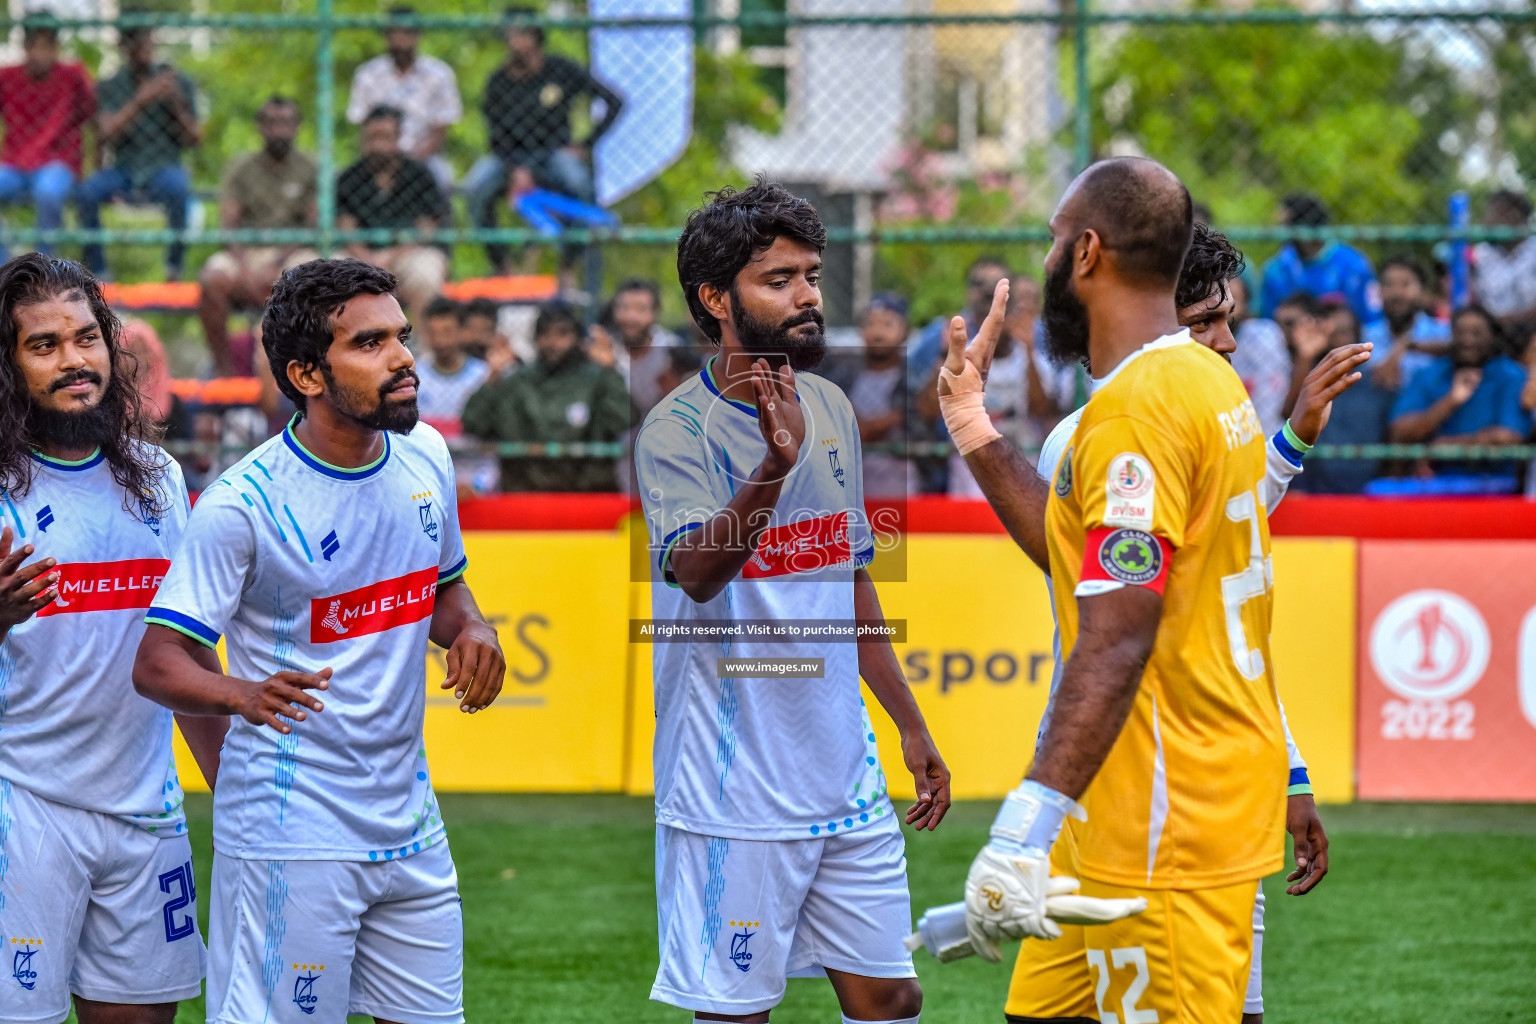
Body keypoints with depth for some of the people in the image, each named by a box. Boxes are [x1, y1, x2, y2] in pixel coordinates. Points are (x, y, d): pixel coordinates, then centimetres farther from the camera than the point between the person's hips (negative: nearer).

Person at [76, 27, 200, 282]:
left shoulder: (180, 84, 5)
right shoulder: (109, 87, 6)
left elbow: (194, 141, 2)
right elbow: (107, 134, -10)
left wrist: (177, 105, -15)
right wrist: (140, 100, -21)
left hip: (164, 167, -1)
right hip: (124, 170, 1)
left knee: (178, 188, -37)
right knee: (86, 191, -30)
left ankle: (174, 269, -24)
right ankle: (99, 276, -23)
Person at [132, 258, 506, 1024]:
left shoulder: (426, 458, 4)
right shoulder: (243, 503, -16)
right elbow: (157, 663, -15)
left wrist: (470, 629, -2)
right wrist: (245, 694, -35)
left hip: (409, 817, 7)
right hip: (292, 836, -6)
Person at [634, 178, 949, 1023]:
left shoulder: (829, 409, 10)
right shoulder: (678, 430, -12)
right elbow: (697, 572, -28)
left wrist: (910, 726, 21)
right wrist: (775, 464, -43)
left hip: (847, 773, 7)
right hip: (734, 789, -7)